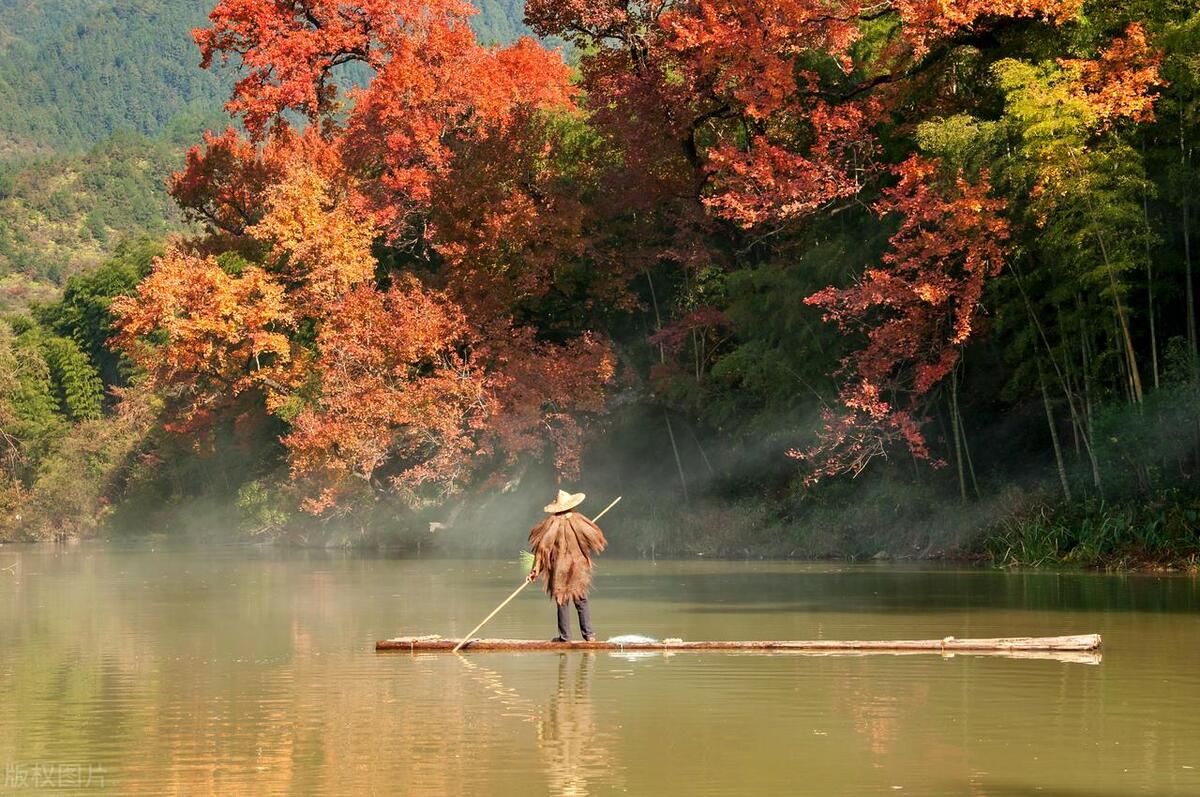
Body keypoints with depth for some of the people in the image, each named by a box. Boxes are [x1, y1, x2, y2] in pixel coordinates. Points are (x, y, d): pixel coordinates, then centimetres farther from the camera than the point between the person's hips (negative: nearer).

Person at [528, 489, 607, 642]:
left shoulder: (551, 523, -9)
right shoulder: (577, 520, -7)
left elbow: (542, 546, -10)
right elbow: (595, 537, -3)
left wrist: (536, 569, -6)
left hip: (559, 570, -1)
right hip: (578, 567, 1)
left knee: (562, 602, 7)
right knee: (582, 601, 10)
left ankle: (565, 635, 7)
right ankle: (589, 634, 6)